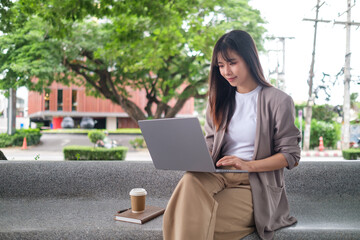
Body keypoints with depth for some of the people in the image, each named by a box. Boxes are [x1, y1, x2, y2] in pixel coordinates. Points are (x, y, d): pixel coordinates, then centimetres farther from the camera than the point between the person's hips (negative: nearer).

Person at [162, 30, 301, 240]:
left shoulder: (278, 101, 0)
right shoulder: (219, 100, 17)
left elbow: (291, 155, -2)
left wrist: (248, 165, -15)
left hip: (255, 183, -4)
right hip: (219, 175, 5)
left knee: (200, 220, -30)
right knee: (190, 181, -32)